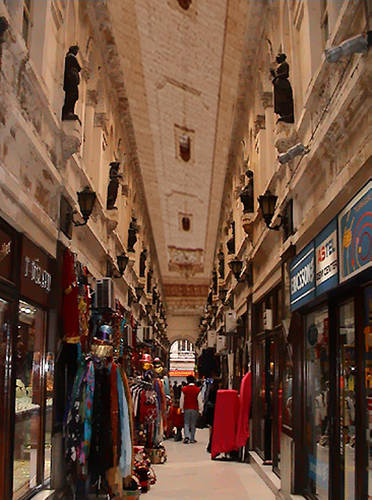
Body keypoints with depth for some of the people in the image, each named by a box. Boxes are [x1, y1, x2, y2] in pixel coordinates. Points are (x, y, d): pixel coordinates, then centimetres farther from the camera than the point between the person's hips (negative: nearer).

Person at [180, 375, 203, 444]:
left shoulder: (184, 389, -3)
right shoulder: (197, 390, -5)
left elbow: (182, 399, 3)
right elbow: (199, 400, -3)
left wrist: (181, 408, 13)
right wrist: (200, 410, 5)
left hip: (186, 409, 0)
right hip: (195, 409, 0)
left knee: (186, 423, 7)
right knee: (193, 424, 9)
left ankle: (187, 436, -13)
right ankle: (192, 439, 11)